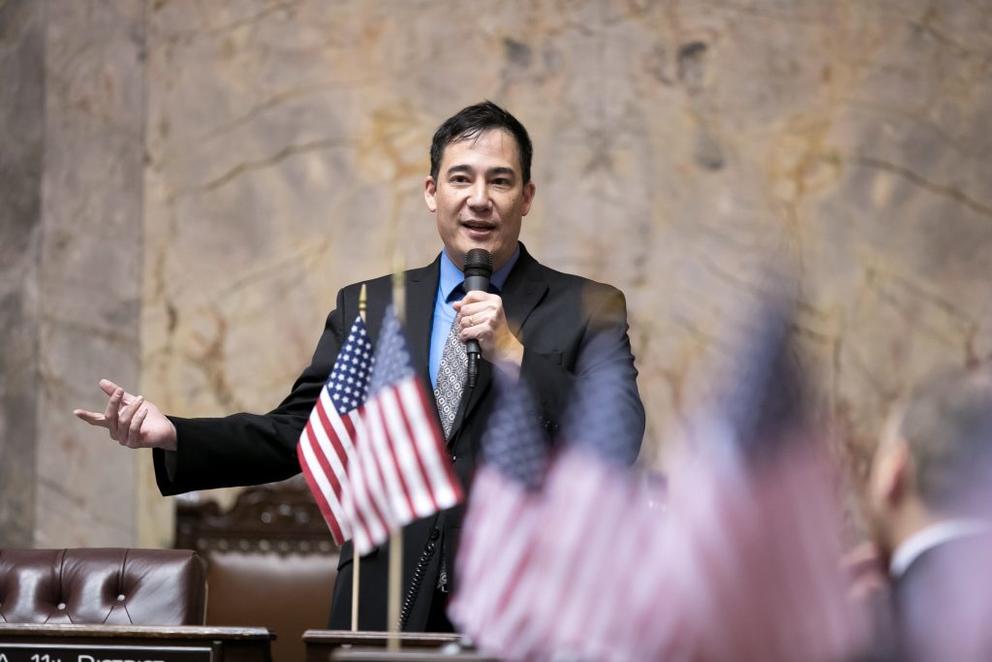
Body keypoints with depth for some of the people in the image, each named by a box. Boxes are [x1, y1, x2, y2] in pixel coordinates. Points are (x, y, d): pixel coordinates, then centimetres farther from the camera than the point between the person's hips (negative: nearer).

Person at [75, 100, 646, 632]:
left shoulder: (587, 311, 4)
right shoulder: (367, 307, 13)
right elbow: (295, 432, 10)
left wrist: (513, 355, -17)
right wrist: (171, 435, -4)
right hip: (387, 611, 2)